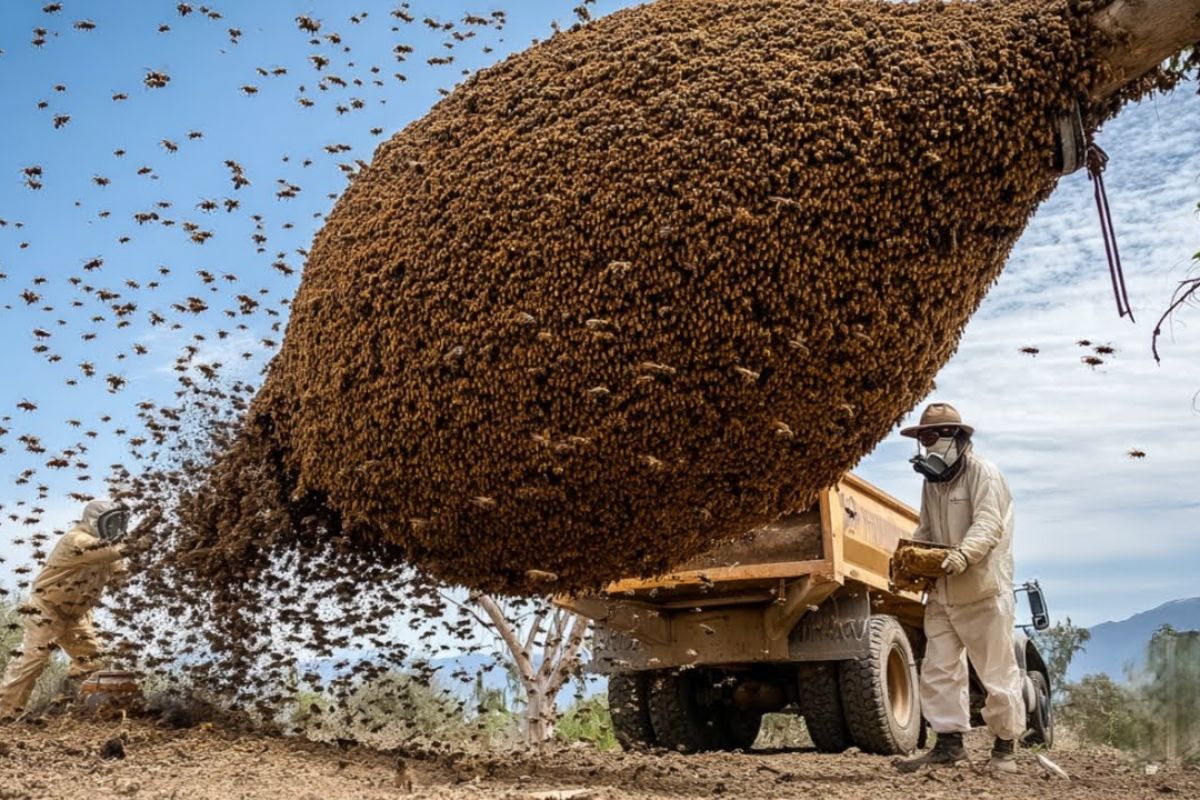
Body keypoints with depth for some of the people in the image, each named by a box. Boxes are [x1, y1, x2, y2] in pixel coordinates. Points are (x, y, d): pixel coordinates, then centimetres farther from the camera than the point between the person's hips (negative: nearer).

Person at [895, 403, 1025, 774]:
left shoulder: (983, 474, -10)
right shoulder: (931, 481, 14)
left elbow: (988, 524, -23)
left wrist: (964, 553, -39)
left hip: (983, 590, -7)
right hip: (942, 594, 7)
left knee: (997, 671, 4)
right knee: (938, 670, 6)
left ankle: (1005, 747, 17)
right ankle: (949, 743, 15)